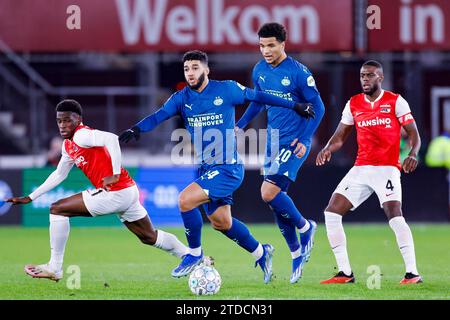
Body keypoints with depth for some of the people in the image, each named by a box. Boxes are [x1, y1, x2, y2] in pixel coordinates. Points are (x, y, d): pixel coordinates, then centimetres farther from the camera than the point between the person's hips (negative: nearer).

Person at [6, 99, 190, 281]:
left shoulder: (81, 135, -12)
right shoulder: (68, 145, 17)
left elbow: (111, 139, -30)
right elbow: (59, 175, 29)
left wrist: (115, 175, -28)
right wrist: (30, 198, 28)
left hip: (115, 193, -10)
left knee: (57, 210, -6)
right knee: (150, 237, 22)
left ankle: (54, 268, -1)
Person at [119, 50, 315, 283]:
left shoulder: (226, 90, -7)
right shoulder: (181, 98, 2)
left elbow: (256, 96, 6)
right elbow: (159, 115, -13)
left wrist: (295, 106, 13)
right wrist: (137, 129, -34)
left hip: (228, 168, -6)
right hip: (205, 169, 6)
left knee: (185, 200, -22)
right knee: (221, 222, 13)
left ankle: (195, 254, -3)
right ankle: (260, 253, 35)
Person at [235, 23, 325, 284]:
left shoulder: (299, 73, -14)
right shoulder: (259, 71, 5)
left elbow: (318, 107, -10)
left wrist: (305, 140, -18)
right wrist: (240, 125, 14)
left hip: (294, 143, -7)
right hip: (273, 142, 7)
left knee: (269, 192, -21)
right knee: (276, 200, 6)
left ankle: (305, 227, 3)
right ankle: (297, 256, 20)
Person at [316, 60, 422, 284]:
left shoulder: (395, 102, -1)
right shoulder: (353, 104, 11)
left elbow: (413, 133, -3)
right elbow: (339, 137, 14)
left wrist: (413, 153, -23)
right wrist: (327, 149, -8)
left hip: (387, 168, -5)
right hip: (360, 169, 5)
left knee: (394, 214, -24)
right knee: (332, 212, -4)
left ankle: (412, 273, -20)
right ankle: (345, 272, 2)